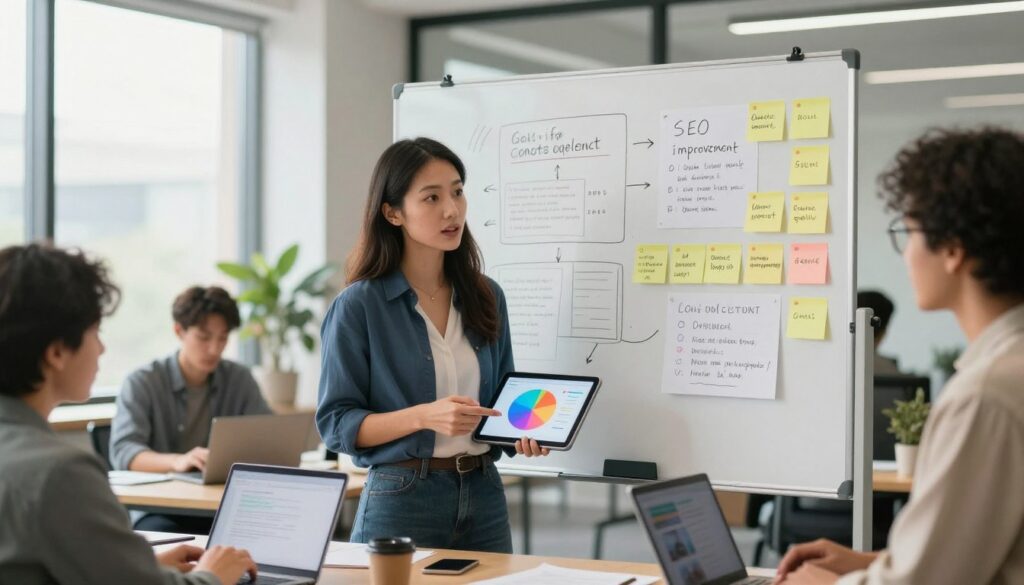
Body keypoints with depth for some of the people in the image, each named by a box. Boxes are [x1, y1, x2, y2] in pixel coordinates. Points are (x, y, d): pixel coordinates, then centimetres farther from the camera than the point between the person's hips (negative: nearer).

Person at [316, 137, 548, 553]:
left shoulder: (487, 297, 7)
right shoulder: (358, 306, -8)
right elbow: (336, 423, -9)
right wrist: (423, 416, -23)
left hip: (484, 495, 5)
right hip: (401, 499, -5)